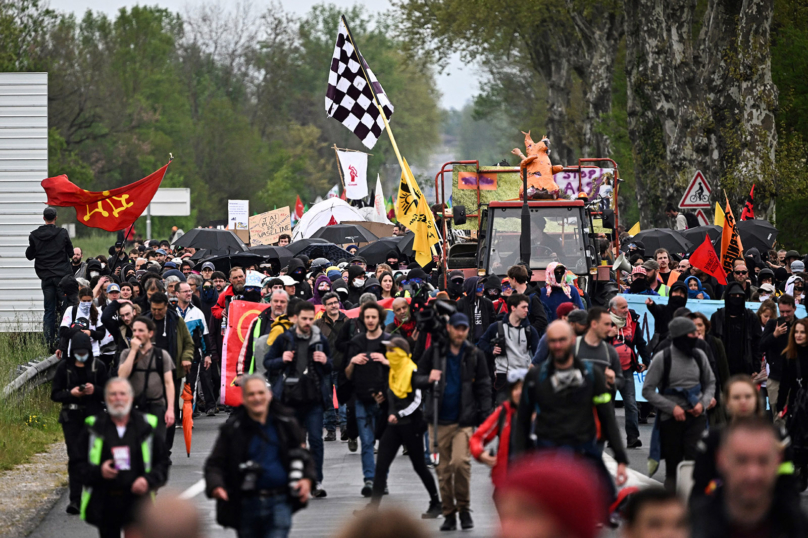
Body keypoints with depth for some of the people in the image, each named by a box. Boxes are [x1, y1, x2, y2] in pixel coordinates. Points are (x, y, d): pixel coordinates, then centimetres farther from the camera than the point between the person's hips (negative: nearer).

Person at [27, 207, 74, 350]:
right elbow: (71, 253, 0)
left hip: (46, 277, 2)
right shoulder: (62, 233, -7)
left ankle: (49, 342, 0)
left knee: (49, 310, 6)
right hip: (62, 275, -2)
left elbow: (29, 255, 6)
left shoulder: (34, 235, -2)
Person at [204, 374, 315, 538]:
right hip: (247, 504, 1)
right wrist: (216, 486, -22)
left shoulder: (286, 423, 5)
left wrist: (307, 479, -2)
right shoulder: (232, 429, -1)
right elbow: (214, 464, -2)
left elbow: (303, 453, 16)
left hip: (280, 502, -1)